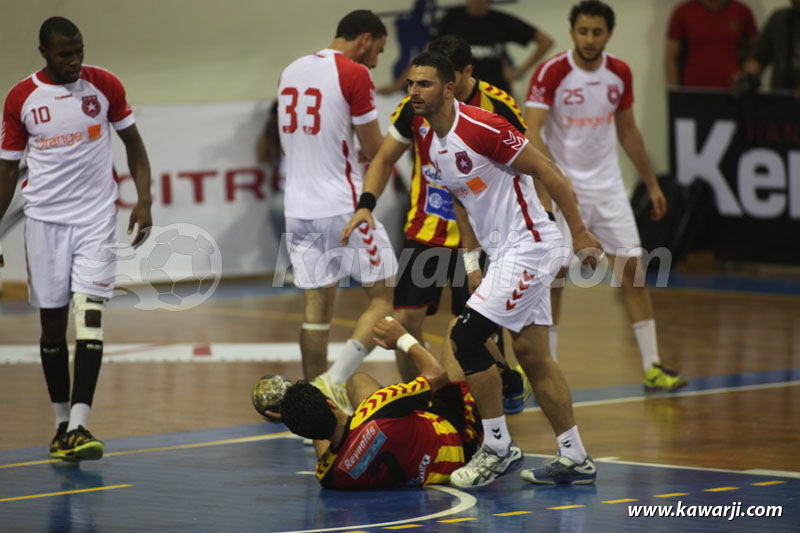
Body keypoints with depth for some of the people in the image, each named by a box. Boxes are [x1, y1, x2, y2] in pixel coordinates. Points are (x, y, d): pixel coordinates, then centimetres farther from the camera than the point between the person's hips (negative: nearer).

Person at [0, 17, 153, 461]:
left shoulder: (104, 85, -1)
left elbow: (133, 143, 8)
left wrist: (144, 200, -4)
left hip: (96, 217, -1)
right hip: (44, 219, 1)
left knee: (89, 314, -12)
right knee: (52, 322, 5)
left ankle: (79, 427, -17)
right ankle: (61, 423, 19)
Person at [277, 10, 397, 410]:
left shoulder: (291, 72, 12)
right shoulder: (354, 74, -10)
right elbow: (375, 151, -7)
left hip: (298, 208, 7)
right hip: (343, 207, -7)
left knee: (316, 308, 10)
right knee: (383, 298, 3)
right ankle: (334, 380, -12)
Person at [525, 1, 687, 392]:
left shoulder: (620, 74, 2)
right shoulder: (551, 73, -13)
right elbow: (532, 132, -21)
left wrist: (651, 183, 16)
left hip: (607, 186, 4)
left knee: (633, 270, -2)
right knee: (552, 276, -1)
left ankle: (651, 367, 0)